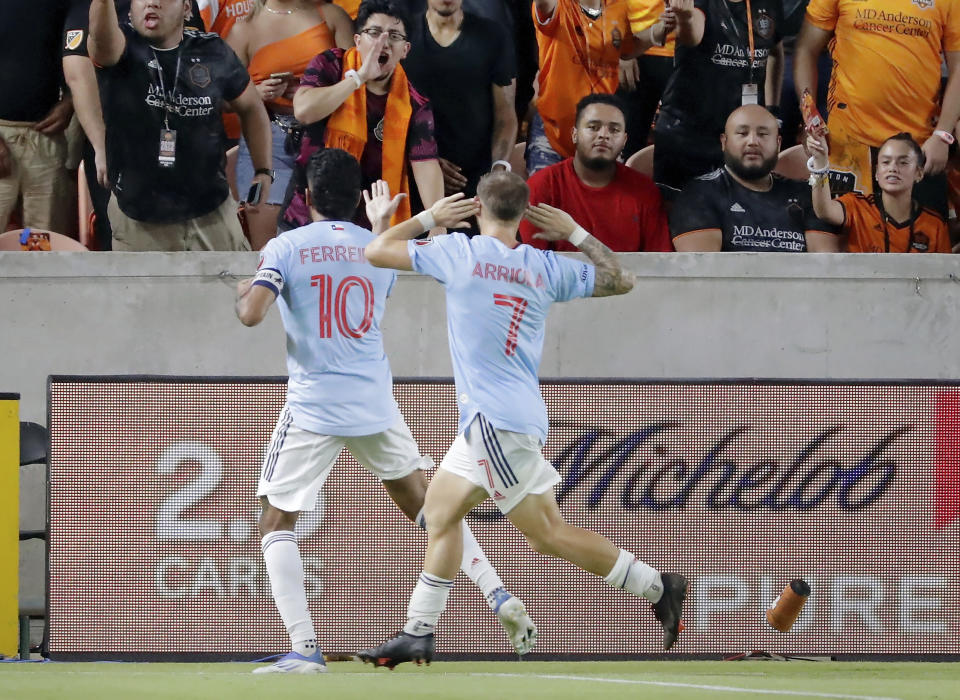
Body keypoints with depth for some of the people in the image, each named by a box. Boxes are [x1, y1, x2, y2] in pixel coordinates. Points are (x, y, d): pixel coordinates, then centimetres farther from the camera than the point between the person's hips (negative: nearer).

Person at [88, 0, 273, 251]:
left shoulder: (212, 52, -2)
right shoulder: (123, 47, -11)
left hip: (211, 214, 2)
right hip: (139, 220, -2)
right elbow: (102, 40, -37)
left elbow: (250, 107, 14)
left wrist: (264, 171, 5)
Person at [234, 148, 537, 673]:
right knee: (426, 507, 19)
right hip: (376, 406, 4)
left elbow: (251, 313, -17)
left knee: (275, 525, 5)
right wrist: (381, 226, 40)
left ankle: (303, 649, -10)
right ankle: (499, 598, 7)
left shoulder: (285, 248, -6)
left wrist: (244, 290, 6)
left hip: (313, 408, -4)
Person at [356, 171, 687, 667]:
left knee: (547, 533, -6)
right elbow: (620, 280, 18)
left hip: (495, 418, -8)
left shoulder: (460, 253, -10)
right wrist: (575, 232, 20)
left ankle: (656, 587, -6)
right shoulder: (546, 268, 5)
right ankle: (417, 635, 15)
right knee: (440, 511, 15)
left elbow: (376, 251, -2)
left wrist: (429, 218, 10)